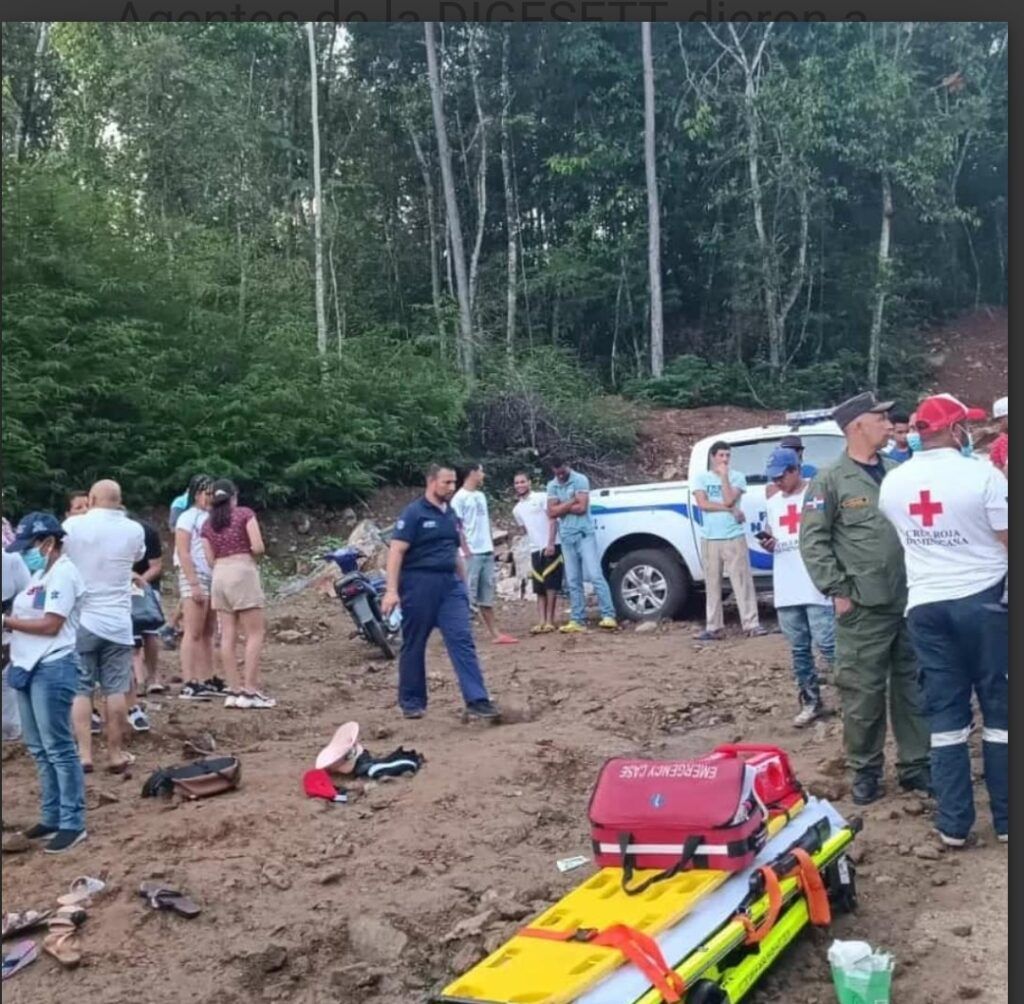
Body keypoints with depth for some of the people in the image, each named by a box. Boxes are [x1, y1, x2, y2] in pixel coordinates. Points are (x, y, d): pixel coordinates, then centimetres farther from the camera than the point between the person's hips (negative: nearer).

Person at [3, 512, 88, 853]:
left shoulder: (63, 573, -12)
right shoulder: (40, 574, 16)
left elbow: (50, 625, -18)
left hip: (52, 669, -10)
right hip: (28, 667, 10)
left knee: (58, 748, -5)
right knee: (38, 748, 14)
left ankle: (73, 824, 1)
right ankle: (51, 817, 24)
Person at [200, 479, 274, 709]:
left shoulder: (207, 524, 13)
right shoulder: (245, 513, 1)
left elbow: (210, 560, 9)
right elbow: (259, 547, -8)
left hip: (219, 575, 5)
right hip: (242, 572, -5)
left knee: (228, 636, 5)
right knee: (255, 634, -3)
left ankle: (234, 690, 5)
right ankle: (250, 690, -9)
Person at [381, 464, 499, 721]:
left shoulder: (451, 515, 14)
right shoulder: (414, 513, -7)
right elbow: (396, 552, -12)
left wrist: (463, 584, 20)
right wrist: (391, 590, -19)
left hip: (450, 583, 6)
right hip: (420, 583, -6)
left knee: (462, 640, -5)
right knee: (414, 645, 6)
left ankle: (477, 700, -8)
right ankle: (412, 702, 18)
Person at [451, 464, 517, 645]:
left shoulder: (481, 496, 15)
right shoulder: (460, 497, -9)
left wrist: (492, 545, 13)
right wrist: (465, 550, -16)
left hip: (487, 552, 8)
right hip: (472, 553, -8)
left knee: (486, 595, 11)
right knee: (467, 594, -6)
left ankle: (494, 633, 15)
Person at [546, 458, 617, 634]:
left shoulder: (580, 480, -5)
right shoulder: (552, 486, 9)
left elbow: (582, 507, -15)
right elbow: (552, 512, -2)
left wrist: (562, 507, -5)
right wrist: (572, 502, -10)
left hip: (584, 534, -5)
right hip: (566, 538, 5)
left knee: (595, 575, -10)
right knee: (573, 581, 6)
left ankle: (609, 616, -10)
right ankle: (577, 620, 8)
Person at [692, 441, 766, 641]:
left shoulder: (737, 477, 3)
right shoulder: (702, 478, 7)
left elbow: (729, 500, -12)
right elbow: (702, 504, -7)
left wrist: (724, 475, -8)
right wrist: (730, 509, -10)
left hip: (734, 538, -1)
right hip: (710, 539, 2)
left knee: (742, 581, -4)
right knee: (712, 584, 4)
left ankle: (751, 624, -4)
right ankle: (714, 628, 9)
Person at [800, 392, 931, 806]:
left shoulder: (898, 473, 11)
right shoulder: (831, 480, -3)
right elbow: (813, 541, -6)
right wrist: (838, 590, -11)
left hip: (910, 602, 5)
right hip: (863, 609, -5)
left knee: (914, 689, 11)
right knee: (862, 694, 2)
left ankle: (915, 766, 24)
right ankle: (865, 771, 16)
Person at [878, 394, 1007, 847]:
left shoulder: (892, 483, 3)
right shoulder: (982, 475, -12)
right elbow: (1007, 540, -11)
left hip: (925, 606, 4)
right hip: (984, 599, -4)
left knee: (945, 714, 9)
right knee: (1000, 709, 8)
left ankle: (953, 823, 11)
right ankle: (1006, 818, 14)